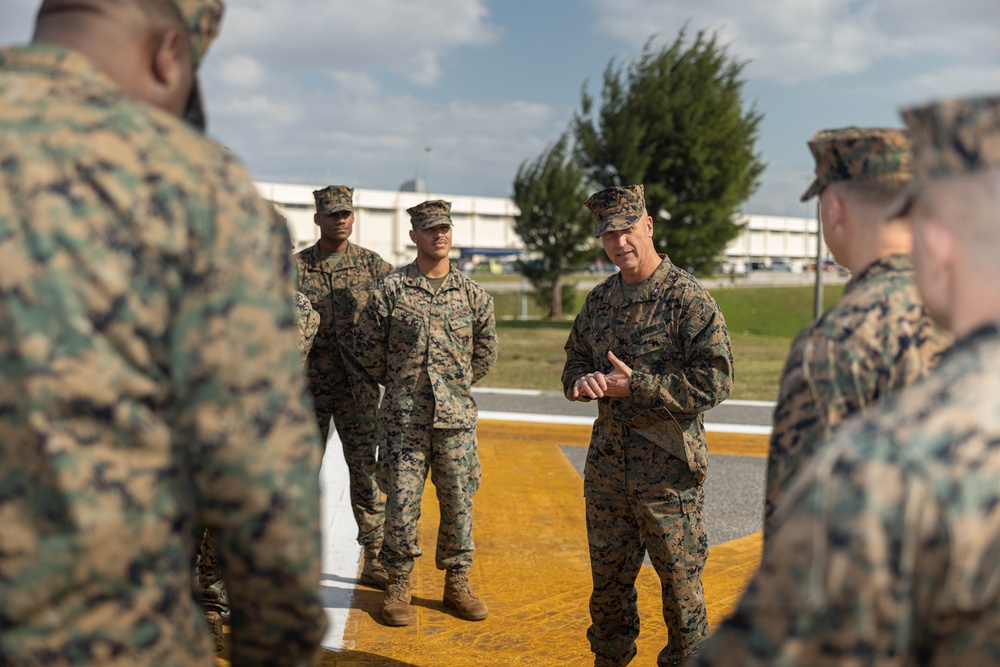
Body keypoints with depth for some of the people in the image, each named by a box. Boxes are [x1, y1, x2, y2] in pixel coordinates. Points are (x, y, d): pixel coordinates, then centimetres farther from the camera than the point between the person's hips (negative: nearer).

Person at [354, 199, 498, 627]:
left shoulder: (473, 294, 5)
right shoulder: (390, 290, -2)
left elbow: (486, 351, 17)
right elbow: (367, 345, 6)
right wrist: (399, 383, 10)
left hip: (456, 416, 2)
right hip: (403, 417, -2)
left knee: (458, 502, 8)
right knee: (401, 502, 2)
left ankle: (457, 583, 23)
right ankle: (399, 585, 17)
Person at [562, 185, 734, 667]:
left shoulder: (688, 298, -10)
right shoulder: (599, 300, 9)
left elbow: (714, 381, -16)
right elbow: (575, 356, 20)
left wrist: (636, 386, -18)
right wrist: (581, 381, -4)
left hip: (669, 472, -6)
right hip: (606, 467, 6)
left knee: (680, 583, 6)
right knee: (608, 581, 17)